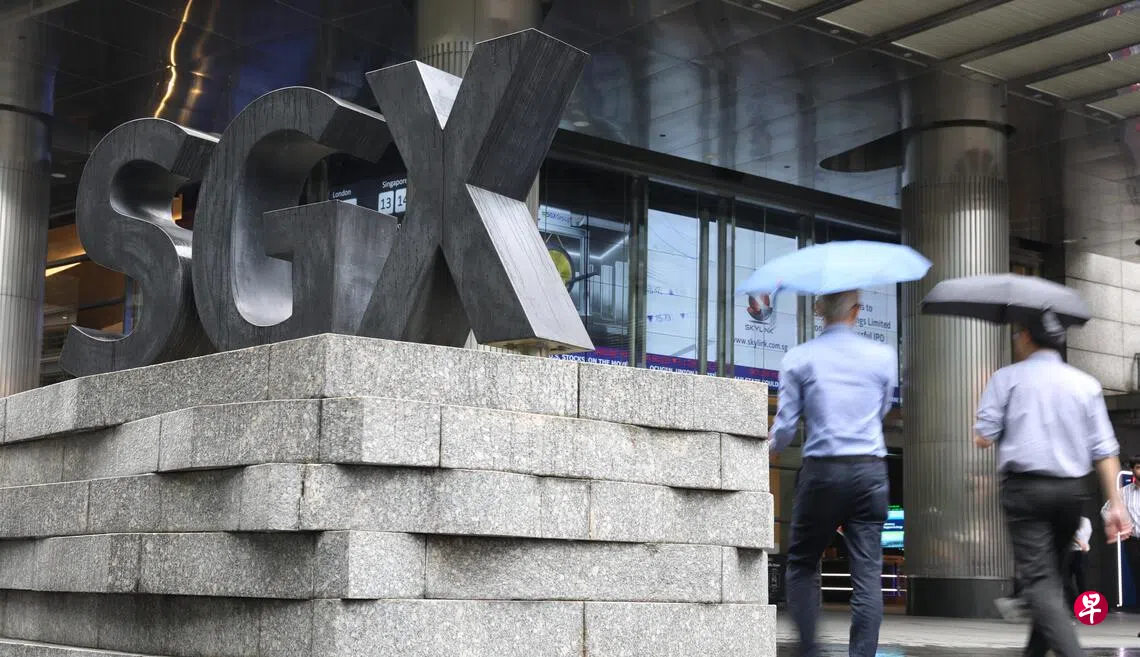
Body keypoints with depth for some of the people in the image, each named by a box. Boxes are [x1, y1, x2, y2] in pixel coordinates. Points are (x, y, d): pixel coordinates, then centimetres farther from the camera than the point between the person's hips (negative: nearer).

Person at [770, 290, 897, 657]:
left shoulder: (798, 358, 0)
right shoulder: (883, 356, 5)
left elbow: (785, 426, 0)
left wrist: (773, 445, 21)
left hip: (822, 472, -1)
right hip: (870, 472, 1)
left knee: (802, 564, 12)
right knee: (868, 572, 2)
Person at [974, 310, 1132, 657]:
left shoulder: (1007, 378, 0)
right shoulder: (1086, 384, 9)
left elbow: (983, 438, -5)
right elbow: (1105, 449, 4)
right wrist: (1115, 503, 3)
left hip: (1025, 487, -4)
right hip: (1072, 490, 4)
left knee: (1038, 580, -8)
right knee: (1051, 576, 19)